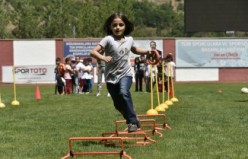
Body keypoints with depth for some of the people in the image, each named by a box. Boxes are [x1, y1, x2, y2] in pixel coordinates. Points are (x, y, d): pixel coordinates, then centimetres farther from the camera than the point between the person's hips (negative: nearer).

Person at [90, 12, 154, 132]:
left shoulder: (129, 39, 4)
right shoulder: (108, 39, -10)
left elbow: (135, 50, 28)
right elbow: (93, 52, -21)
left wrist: (147, 52, 15)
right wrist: (103, 57, -39)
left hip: (125, 74, 0)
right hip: (111, 76, 0)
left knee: (123, 93, -29)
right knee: (118, 104, 8)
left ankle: (132, 121, -20)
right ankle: (132, 120, 33)